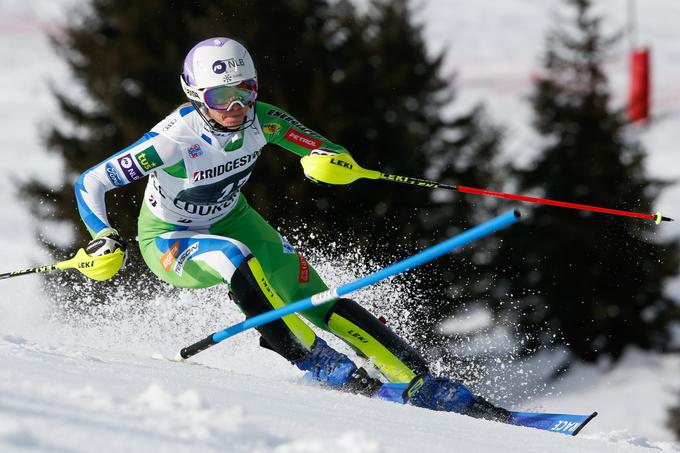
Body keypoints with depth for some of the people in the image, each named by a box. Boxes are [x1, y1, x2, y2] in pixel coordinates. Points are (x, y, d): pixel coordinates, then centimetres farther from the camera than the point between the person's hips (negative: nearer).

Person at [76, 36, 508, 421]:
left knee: (317, 300, -12)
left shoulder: (261, 121, -19)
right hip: (168, 241, -4)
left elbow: (329, 152, -9)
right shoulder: (174, 138, -32)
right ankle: (321, 365, -29)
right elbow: (89, 183, -26)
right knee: (236, 259, -37)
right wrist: (103, 238, -41)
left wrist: (331, 161, -33)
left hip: (230, 220, 4)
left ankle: (422, 384, -11)